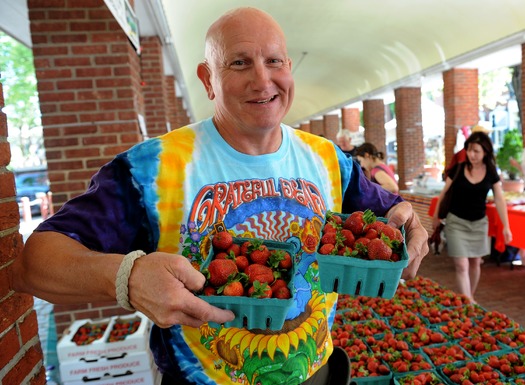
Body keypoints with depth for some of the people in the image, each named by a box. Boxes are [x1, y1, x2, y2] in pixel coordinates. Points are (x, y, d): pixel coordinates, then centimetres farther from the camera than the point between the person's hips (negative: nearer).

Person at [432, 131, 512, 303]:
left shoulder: (491, 173, -4)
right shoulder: (458, 169, -10)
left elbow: (499, 200, -1)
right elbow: (444, 193, 1)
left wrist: (506, 226, -4)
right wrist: (436, 215, 8)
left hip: (479, 223, 3)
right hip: (456, 222, -3)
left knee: (475, 263, 15)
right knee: (462, 265, -8)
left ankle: (471, 299, 34)